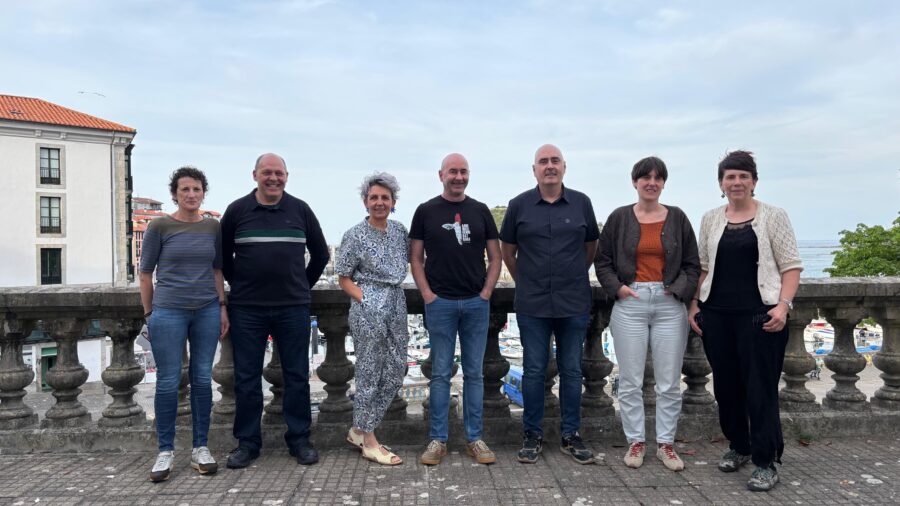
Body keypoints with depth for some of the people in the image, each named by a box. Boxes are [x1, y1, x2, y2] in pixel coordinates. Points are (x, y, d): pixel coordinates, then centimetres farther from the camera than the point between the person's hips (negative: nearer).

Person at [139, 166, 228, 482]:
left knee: (202, 379, 6)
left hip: (207, 312, 3)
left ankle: (200, 448, 17)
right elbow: (145, 273, 3)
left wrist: (222, 307, 8)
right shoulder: (159, 226, -2)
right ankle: (165, 451, 15)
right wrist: (149, 314, 3)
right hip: (168, 312, -2)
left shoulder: (213, 227, 6)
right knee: (168, 382, 2)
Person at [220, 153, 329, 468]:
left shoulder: (300, 210, 5)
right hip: (247, 308, 0)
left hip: (293, 308, 0)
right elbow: (223, 255, 13)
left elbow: (320, 254, 14)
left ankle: (299, 439, 17)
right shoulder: (237, 210, 4)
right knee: (246, 377, 6)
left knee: (297, 375, 6)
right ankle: (247, 442, 19)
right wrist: (238, 285, 9)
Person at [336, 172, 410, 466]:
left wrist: (393, 298, 7)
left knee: (395, 372, 10)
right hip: (368, 308, -6)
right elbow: (344, 279, -2)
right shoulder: (355, 236, -6)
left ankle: (359, 431, 26)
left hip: (397, 306, 7)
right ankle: (369, 444, 15)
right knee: (369, 373, 2)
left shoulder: (399, 230, 8)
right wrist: (367, 300, -13)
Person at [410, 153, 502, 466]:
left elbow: (495, 257, 10)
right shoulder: (426, 211, 3)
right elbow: (415, 257, 3)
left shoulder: (480, 211, 8)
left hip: (477, 303, 2)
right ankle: (438, 439, 14)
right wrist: (428, 295, -6)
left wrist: (486, 292, -1)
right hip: (440, 303, -2)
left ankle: (475, 439, 18)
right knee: (441, 373, 4)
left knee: (474, 373, 8)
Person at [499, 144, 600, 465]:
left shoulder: (581, 203, 3)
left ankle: (571, 435, 22)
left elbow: (591, 245, 14)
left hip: (574, 304, 1)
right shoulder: (519, 205, 0)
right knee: (534, 370, 6)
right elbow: (507, 250, 10)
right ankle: (533, 435, 20)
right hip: (532, 305, -1)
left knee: (572, 370, 9)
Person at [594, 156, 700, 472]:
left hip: (670, 306, 1)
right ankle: (635, 442, 18)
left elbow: (692, 264, 9)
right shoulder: (619, 218, 4)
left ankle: (666, 443, 19)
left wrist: (679, 289, -6)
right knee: (630, 381, 4)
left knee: (669, 382, 5)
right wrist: (617, 287, -6)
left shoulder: (677, 218, 6)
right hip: (630, 304, -1)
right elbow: (602, 261, 7)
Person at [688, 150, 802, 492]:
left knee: (761, 390, -2)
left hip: (760, 316, -4)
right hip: (717, 316, 4)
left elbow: (791, 266, -2)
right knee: (725, 386, 10)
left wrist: (783, 305, -14)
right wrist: (694, 305, 7)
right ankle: (738, 447, 29)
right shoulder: (710, 219, 11)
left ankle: (766, 462, 9)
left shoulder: (773, 216, 1)